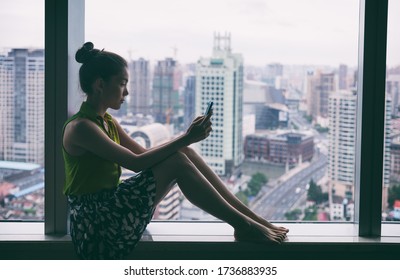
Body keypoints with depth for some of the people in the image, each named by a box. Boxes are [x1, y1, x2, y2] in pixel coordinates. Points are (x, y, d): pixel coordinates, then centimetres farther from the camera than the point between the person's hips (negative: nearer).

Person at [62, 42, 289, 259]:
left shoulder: (108, 122, 14)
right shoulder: (80, 127, -15)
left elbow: (145, 154, 11)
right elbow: (137, 163, -22)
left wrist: (187, 138, -2)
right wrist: (186, 139, -20)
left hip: (111, 208, 9)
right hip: (95, 225, -9)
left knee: (182, 155, -5)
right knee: (176, 162, -20)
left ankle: (252, 218, -3)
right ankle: (244, 226, -12)